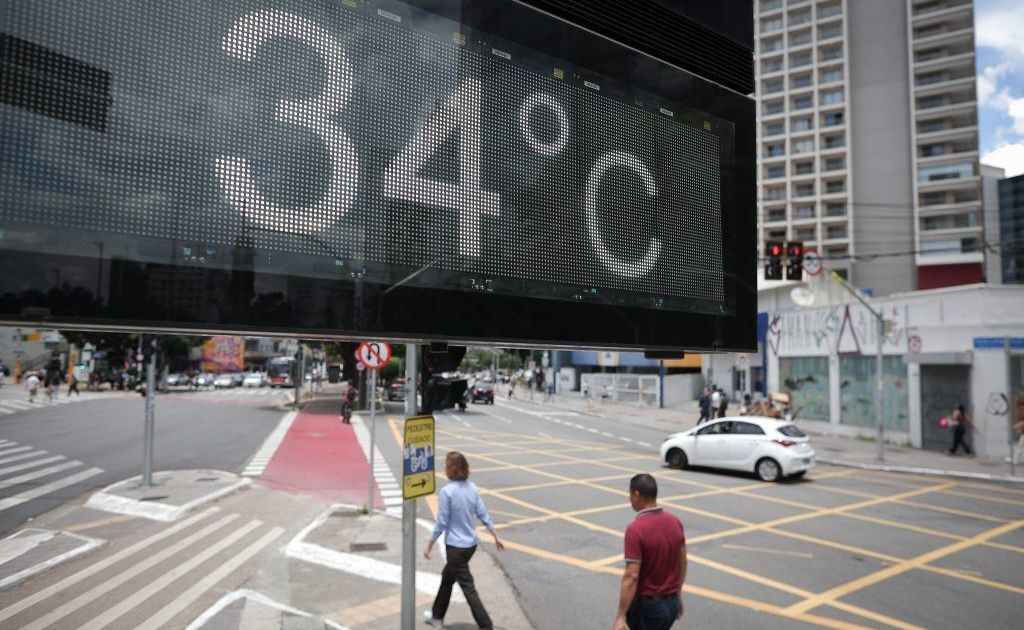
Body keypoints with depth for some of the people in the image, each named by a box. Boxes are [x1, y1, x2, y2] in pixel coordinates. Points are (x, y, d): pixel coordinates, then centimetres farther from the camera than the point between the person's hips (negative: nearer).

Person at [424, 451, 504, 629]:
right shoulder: (472, 487, -1)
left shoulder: (446, 491, -19)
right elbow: (483, 514, 3)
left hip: (456, 547, -8)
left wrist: (430, 545, -3)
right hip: (471, 544, 8)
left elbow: (442, 523, -15)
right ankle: (437, 615, 42)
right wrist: (496, 537, 11)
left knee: (468, 588, 1)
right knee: (447, 577, 26)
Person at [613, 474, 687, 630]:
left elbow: (631, 576, -25)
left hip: (645, 605, -7)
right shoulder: (675, 522, -1)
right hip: (671, 603, 7)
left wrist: (620, 617, -21)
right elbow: (682, 563, 9)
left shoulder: (635, 529, -23)